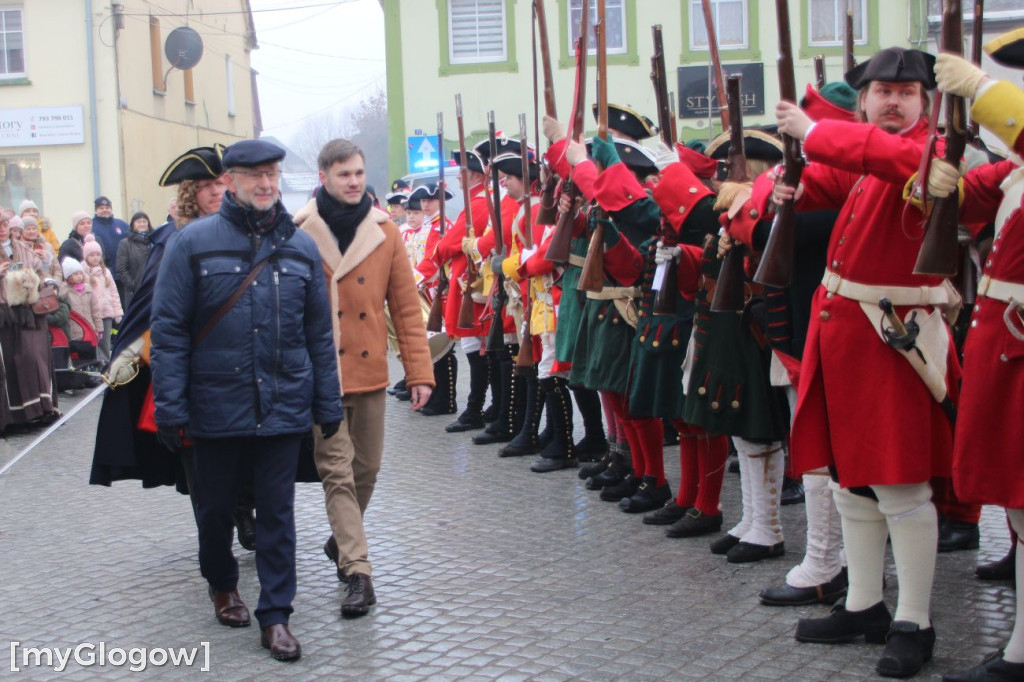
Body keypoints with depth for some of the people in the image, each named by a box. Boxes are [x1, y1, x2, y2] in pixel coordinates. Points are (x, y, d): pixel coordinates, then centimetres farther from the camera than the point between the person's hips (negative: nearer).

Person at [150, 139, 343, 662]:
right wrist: (170, 408, -10)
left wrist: (328, 404, 7)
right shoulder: (193, 243, -4)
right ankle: (222, 584, 41)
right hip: (216, 404, -1)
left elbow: (320, 334, 9)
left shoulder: (300, 246, 5)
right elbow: (168, 330, -5)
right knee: (216, 505, 15)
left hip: (283, 405, 1)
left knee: (277, 511, 5)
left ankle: (275, 615, 14)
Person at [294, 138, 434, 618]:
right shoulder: (300, 234, -5)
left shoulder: (384, 232, 3)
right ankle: (357, 572, -4)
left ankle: (342, 541, 37)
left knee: (366, 469, 13)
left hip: (369, 372, 3)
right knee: (338, 471, -5)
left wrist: (419, 370, 0)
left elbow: (406, 305, 5)